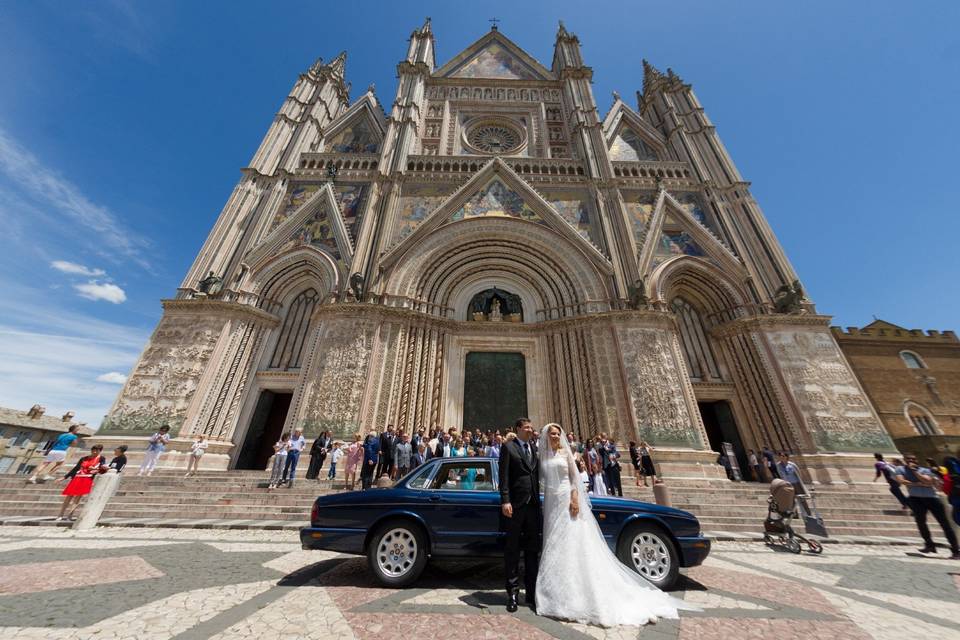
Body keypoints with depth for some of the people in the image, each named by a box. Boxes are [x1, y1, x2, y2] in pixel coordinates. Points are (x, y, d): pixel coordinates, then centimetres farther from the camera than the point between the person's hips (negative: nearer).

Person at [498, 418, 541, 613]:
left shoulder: (535, 449, 12)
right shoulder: (508, 447, -5)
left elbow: (538, 475, 13)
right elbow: (503, 476, -10)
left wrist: (538, 500, 5)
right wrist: (505, 501, -16)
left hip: (533, 504, 5)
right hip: (515, 504, -5)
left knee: (532, 549, 14)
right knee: (512, 549, 8)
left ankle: (531, 592, 28)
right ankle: (513, 593, 22)